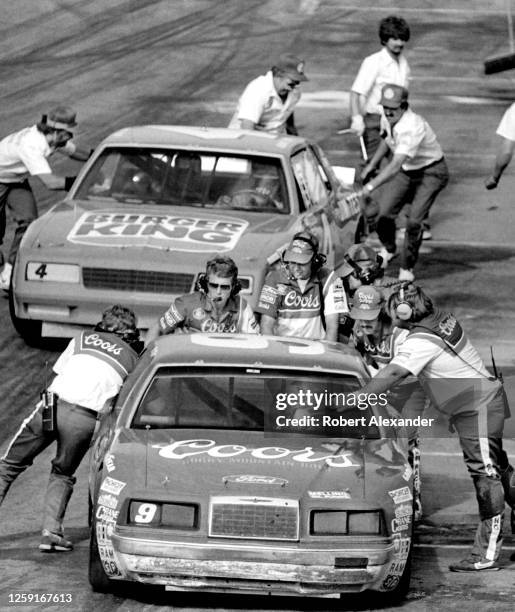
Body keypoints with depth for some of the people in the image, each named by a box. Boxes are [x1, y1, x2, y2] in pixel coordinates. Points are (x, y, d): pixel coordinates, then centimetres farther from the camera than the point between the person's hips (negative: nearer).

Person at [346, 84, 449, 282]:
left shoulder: (413, 127, -35)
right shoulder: (387, 119, -10)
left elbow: (394, 166, -42)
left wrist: (369, 187, -49)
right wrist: (371, 165, 16)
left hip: (431, 171, -7)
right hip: (406, 170, 7)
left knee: (414, 221, -18)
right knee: (384, 213, -4)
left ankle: (407, 269, 1)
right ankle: (387, 249, 27)